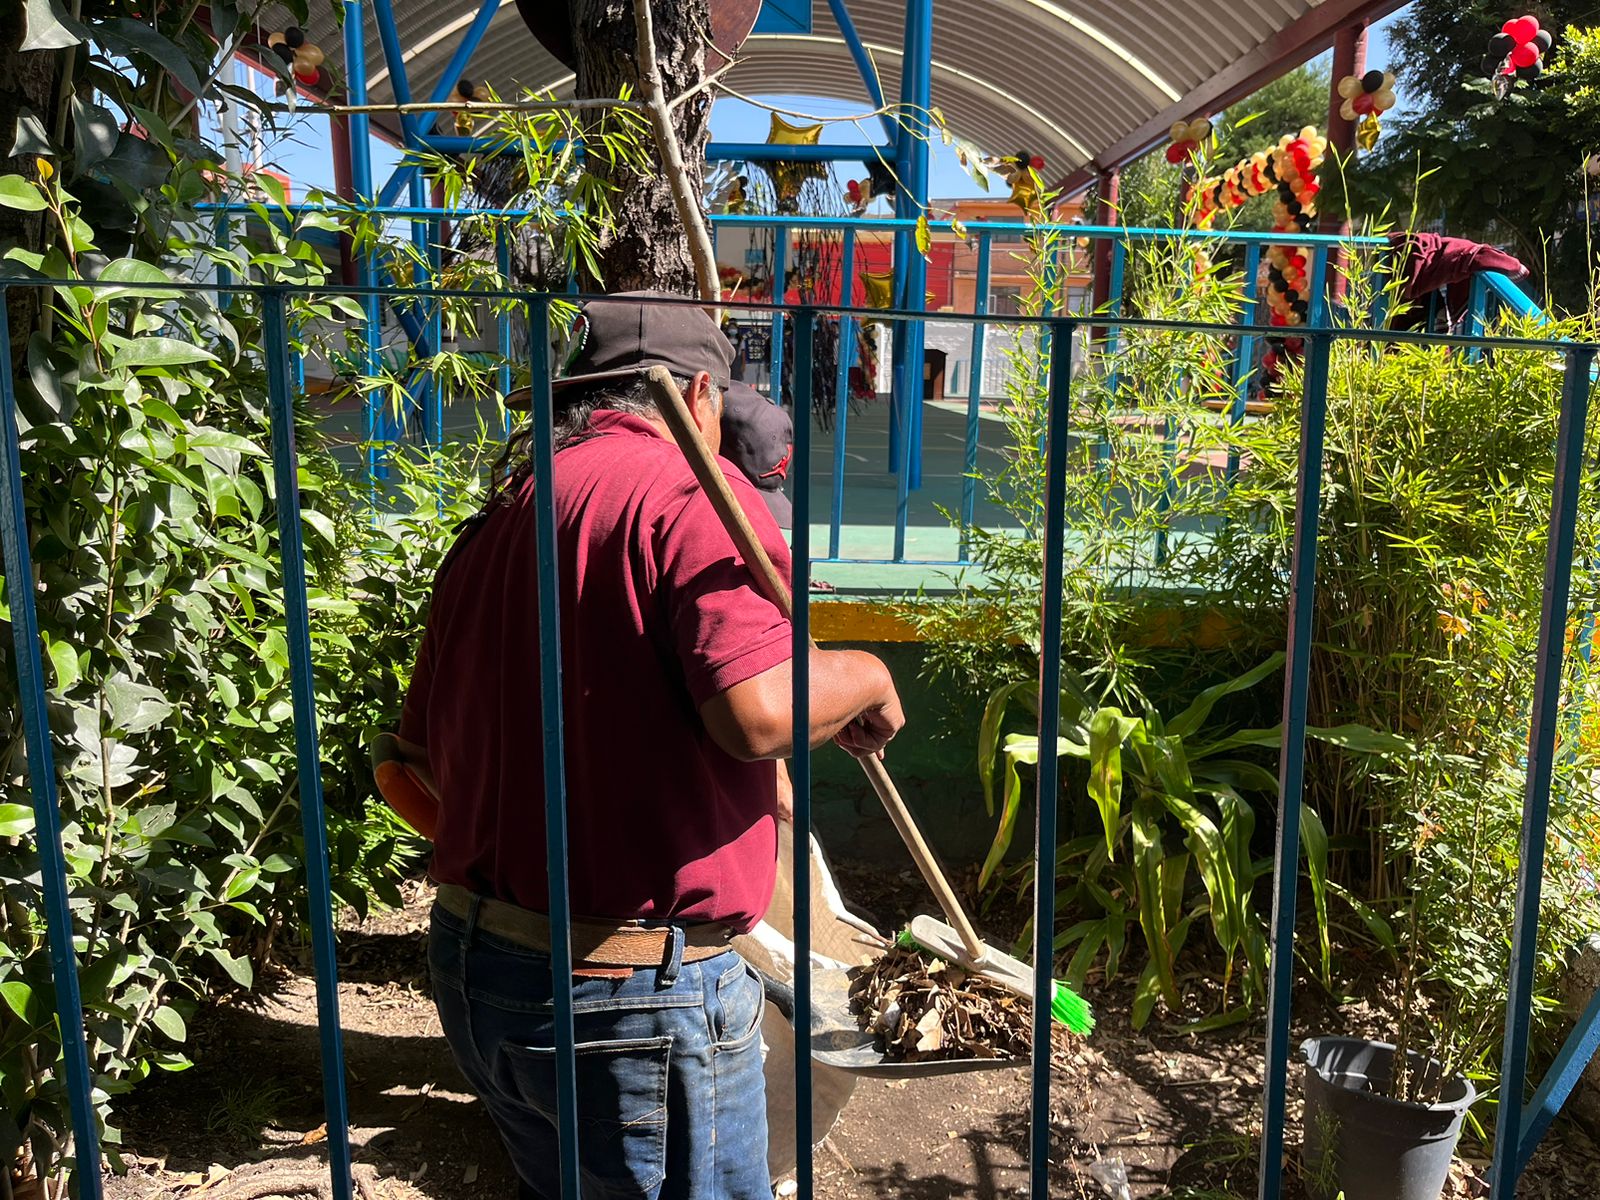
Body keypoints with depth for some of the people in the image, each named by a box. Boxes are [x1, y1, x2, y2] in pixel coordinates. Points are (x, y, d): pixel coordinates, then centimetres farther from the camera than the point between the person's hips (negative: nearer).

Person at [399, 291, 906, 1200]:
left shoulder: (502, 514, 9)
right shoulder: (692, 488, -14)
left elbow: (423, 744, 15)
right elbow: (759, 710, -28)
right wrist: (866, 677, -8)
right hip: (633, 990, -7)